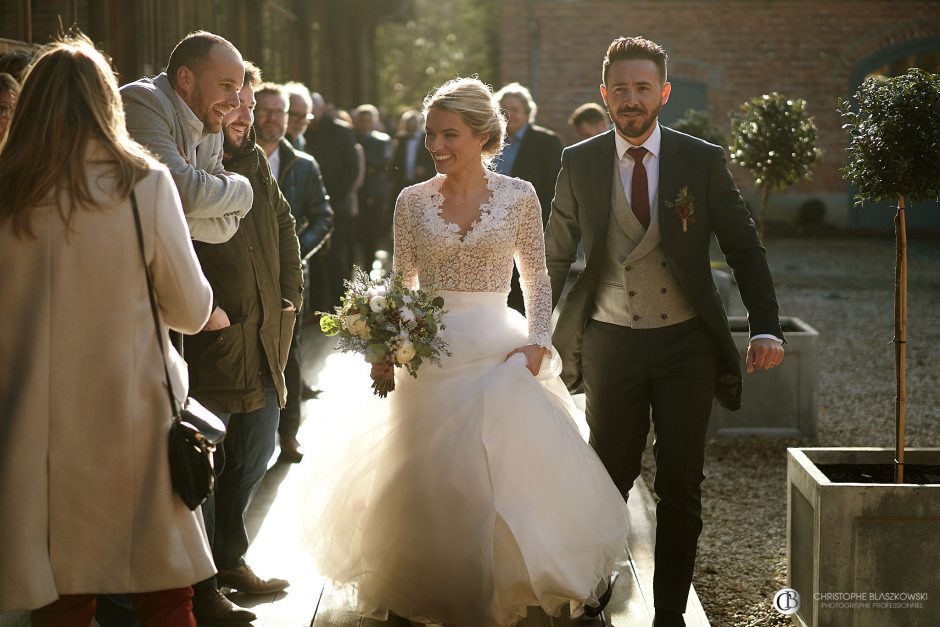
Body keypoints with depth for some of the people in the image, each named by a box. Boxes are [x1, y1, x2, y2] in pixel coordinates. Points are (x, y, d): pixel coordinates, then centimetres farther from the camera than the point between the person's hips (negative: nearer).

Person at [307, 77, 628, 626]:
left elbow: (537, 279, 4)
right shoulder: (413, 201, 3)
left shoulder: (518, 196, -1)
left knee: (505, 475, -3)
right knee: (434, 484, 4)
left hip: (499, 353, -1)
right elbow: (402, 287, 7)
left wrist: (537, 343, -9)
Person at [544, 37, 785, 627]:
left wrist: (766, 329, -10)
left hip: (685, 342, 0)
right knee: (608, 480, 6)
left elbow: (745, 248, 1)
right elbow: (557, 256, 7)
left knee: (681, 488, 5)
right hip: (609, 343, 0)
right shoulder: (579, 163, 1)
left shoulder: (703, 161, -2)